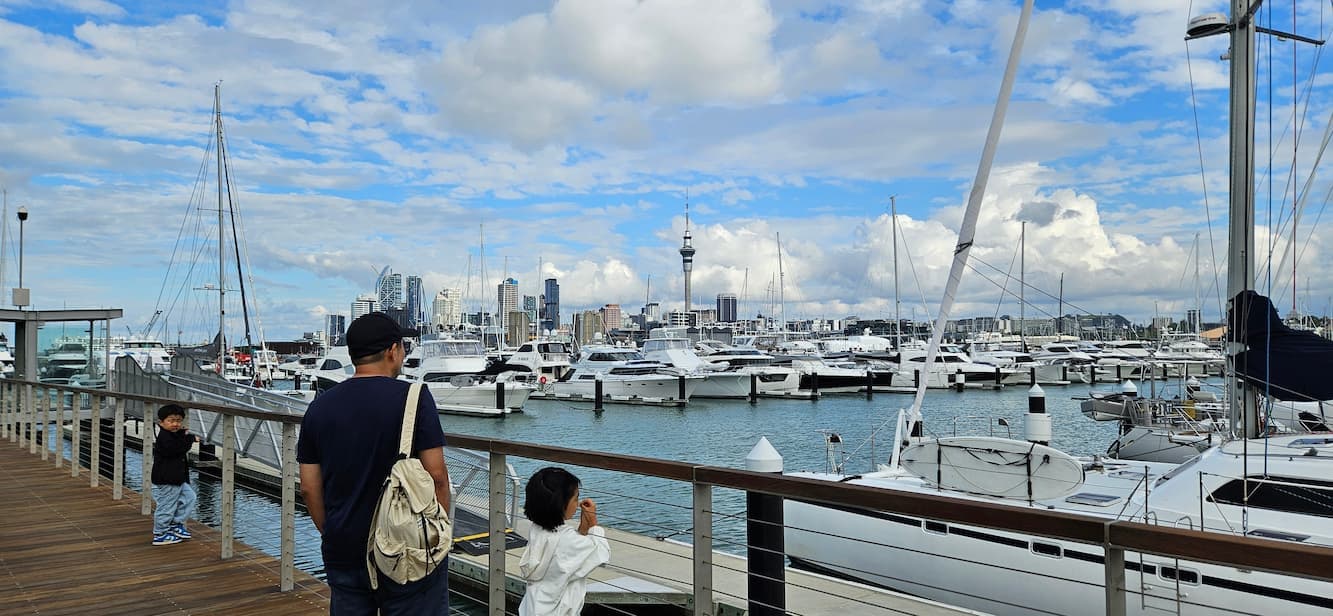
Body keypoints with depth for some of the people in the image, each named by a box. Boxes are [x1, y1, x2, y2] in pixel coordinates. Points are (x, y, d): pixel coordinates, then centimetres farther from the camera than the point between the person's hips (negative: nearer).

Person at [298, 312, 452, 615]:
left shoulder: (319, 407, 3)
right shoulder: (413, 398, -11)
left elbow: (309, 487, 5)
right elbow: (436, 475, -13)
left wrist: (331, 534, 17)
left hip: (343, 553, 5)